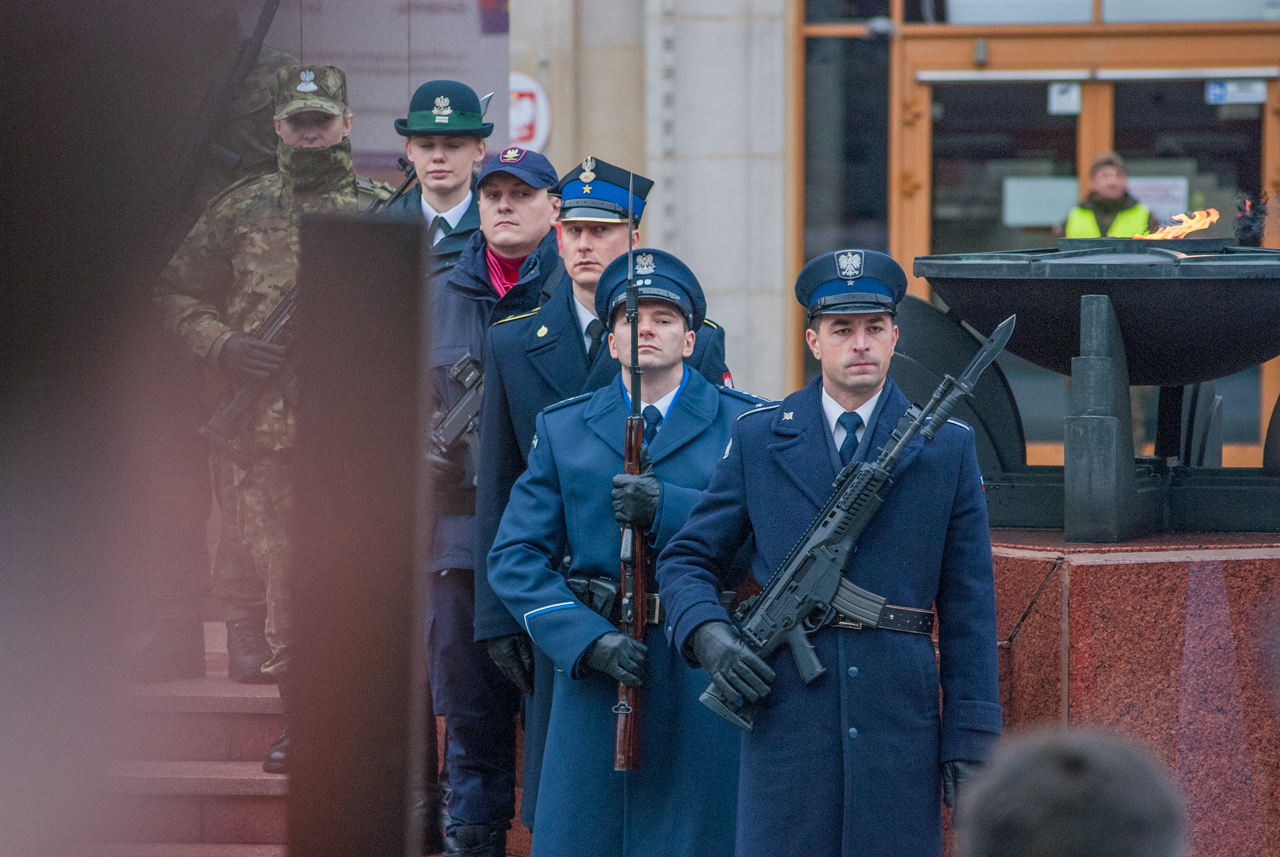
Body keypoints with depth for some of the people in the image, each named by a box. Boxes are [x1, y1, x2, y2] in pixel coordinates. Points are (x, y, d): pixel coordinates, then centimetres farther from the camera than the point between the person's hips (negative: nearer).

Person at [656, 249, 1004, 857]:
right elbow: (685, 560, 14)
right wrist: (707, 635, -8)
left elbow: (968, 606, 6)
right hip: (784, 709, 0)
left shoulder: (947, 448, 7)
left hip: (900, 718, 0)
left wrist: (970, 737, 1)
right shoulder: (759, 438, 9)